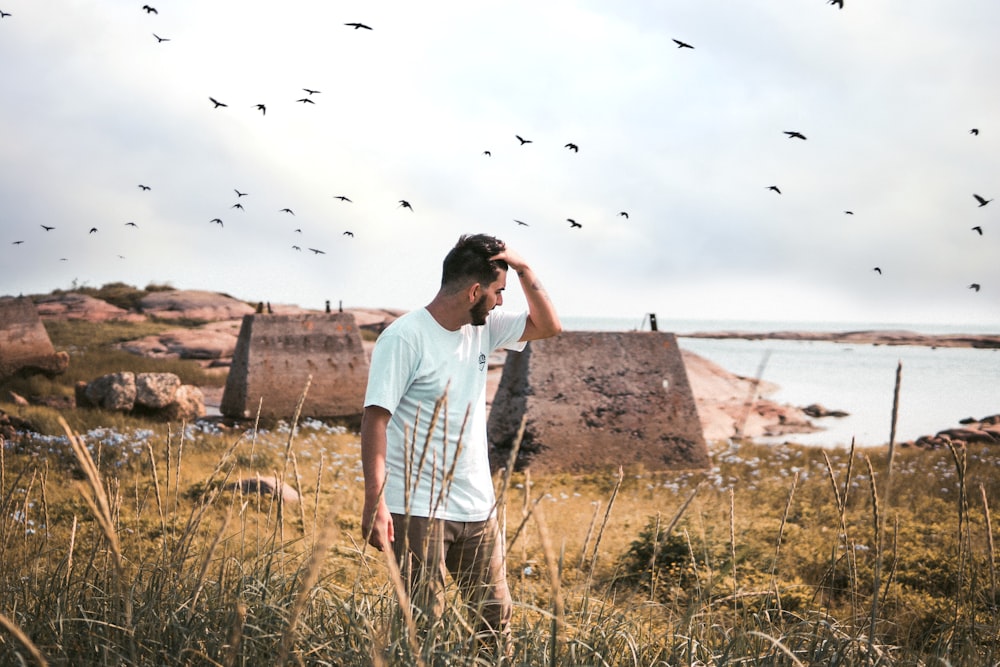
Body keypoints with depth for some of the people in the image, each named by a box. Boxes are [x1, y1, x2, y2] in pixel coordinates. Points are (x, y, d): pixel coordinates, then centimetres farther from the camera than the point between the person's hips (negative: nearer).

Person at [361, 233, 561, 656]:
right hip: (418, 511, -7)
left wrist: (524, 269, 3)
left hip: (477, 509, 7)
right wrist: (375, 502, -23)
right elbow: (375, 419, -16)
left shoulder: (482, 328, 9)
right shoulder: (404, 338, -13)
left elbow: (548, 326, 17)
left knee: (495, 619, 9)